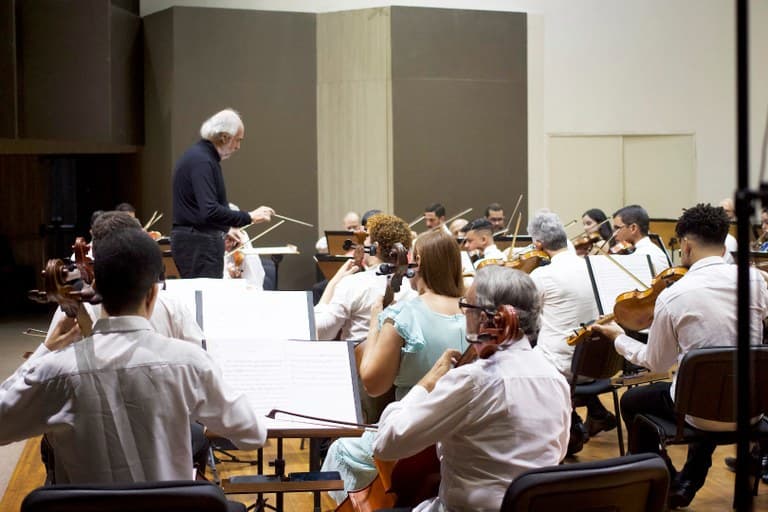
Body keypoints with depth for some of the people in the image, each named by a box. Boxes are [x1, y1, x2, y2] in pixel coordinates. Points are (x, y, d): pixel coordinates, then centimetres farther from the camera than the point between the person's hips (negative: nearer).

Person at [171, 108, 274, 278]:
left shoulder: (197, 156, 16)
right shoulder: (201, 161, -17)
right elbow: (210, 211, -27)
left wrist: (224, 231, 20)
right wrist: (249, 217, -24)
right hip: (198, 244, -10)